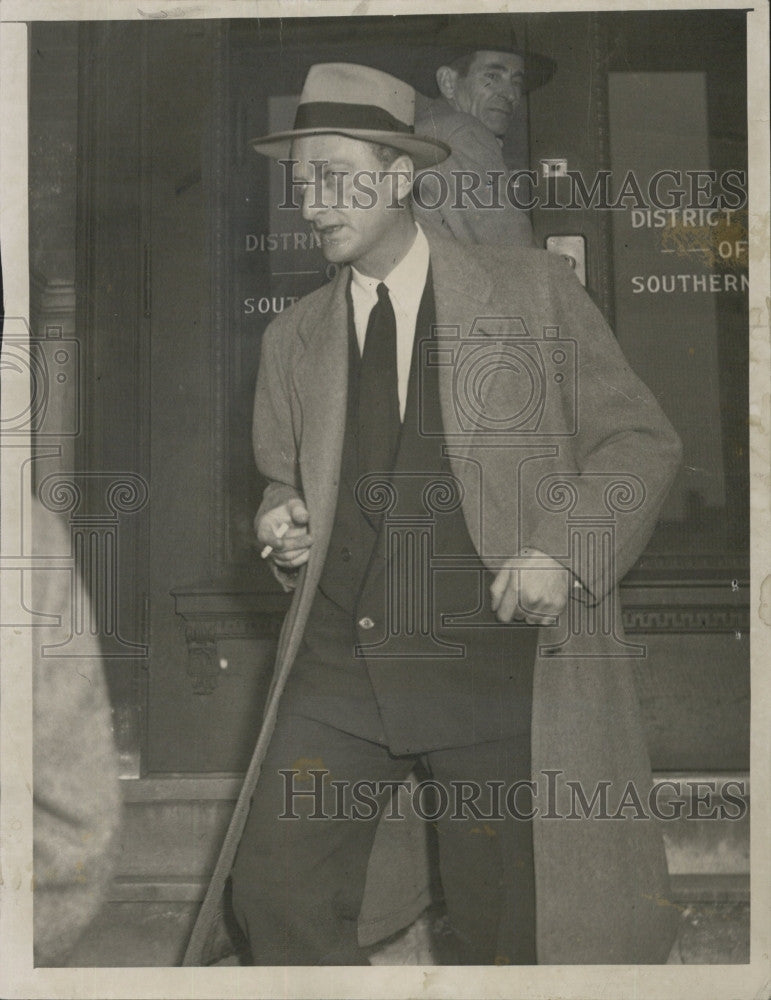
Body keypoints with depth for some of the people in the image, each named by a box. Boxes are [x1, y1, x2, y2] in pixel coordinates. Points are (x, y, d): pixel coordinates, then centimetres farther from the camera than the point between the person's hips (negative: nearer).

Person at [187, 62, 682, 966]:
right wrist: (284, 523, 1)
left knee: (505, 939, 5)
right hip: (336, 659, 3)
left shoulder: (532, 293, 2)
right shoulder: (293, 339, 13)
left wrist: (563, 549, -13)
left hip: (495, 658, -3)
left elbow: (640, 440, 3)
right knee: (274, 892, -3)